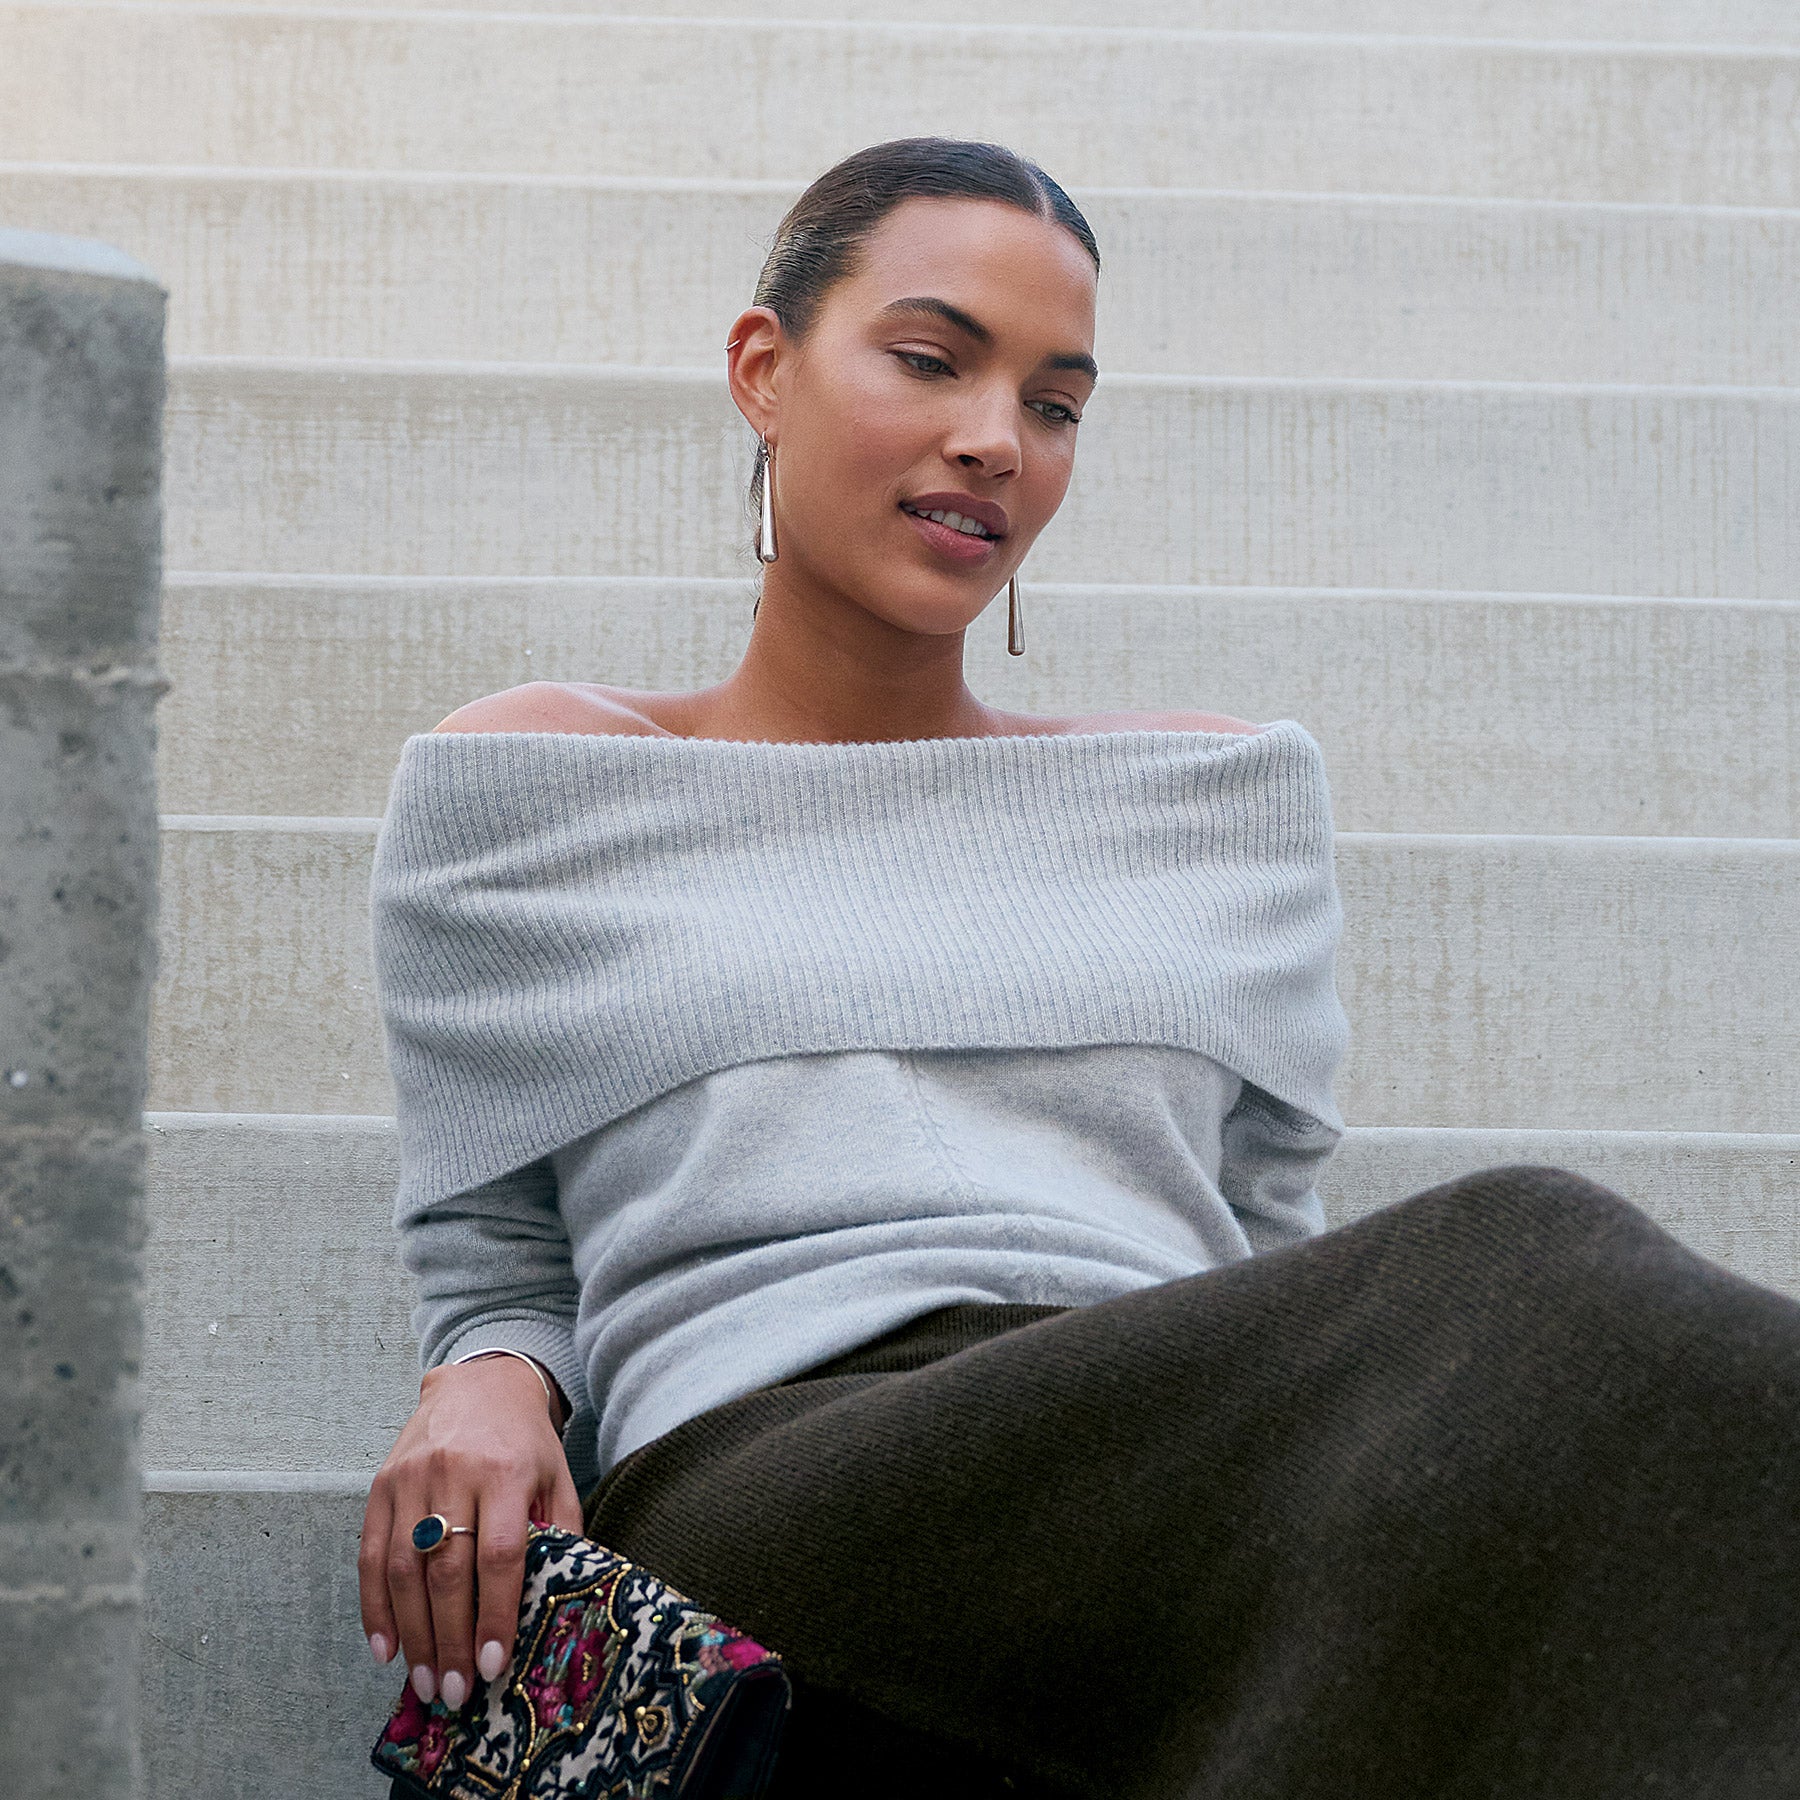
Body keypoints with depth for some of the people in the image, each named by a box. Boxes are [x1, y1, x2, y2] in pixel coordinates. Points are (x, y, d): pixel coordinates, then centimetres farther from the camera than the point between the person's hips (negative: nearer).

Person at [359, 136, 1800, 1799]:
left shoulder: (1219, 800, 27)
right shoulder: (525, 793, 20)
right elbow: (502, 1274, 20)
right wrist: (488, 1392, -5)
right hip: (762, 1474, -4)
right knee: (1521, 1279, -35)